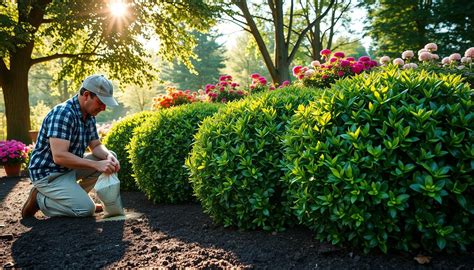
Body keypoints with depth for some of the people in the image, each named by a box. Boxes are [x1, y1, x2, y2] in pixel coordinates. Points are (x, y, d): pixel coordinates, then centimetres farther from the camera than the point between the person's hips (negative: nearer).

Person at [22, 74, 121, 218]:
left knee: (110, 157, -2)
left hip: (70, 167, 9)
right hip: (48, 173, -9)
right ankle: (39, 199, 0)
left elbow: (96, 146, 6)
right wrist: (96, 165, -33)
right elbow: (59, 156, -32)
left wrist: (108, 156, -17)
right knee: (86, 209, -19)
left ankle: (76, 195, 8)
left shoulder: (89, 116, 1)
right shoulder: (63, 113, -26)